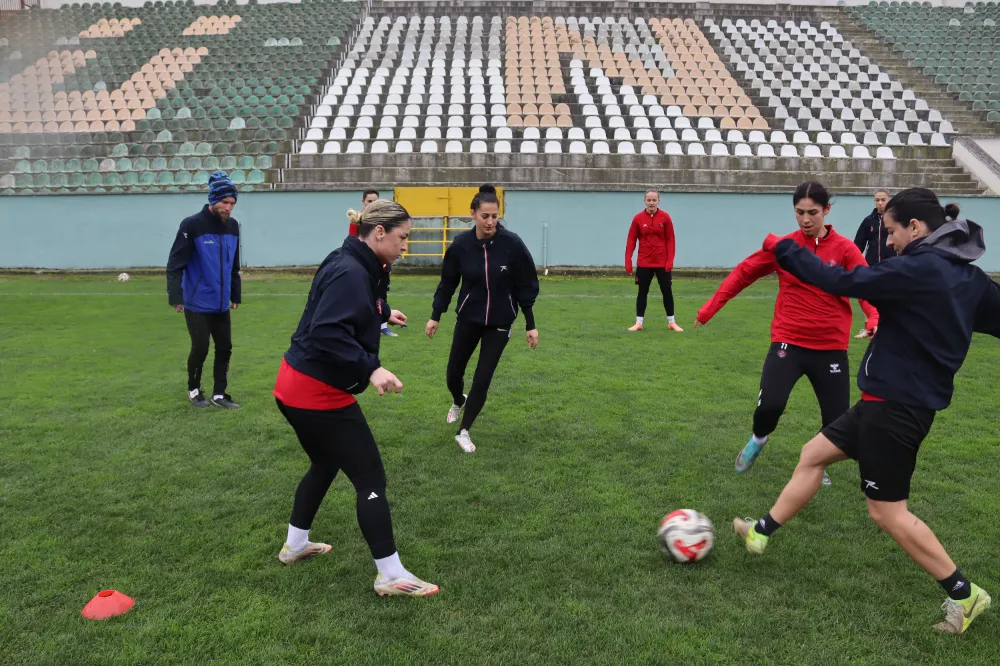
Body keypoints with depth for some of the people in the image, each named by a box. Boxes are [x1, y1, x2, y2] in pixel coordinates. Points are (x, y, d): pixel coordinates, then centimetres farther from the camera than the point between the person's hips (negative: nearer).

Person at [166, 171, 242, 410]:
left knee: (225, 347, 7)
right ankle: (194, 390, 23)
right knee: (200, 348, 0)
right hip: (197, 303, -5)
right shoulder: (192, 225, -14)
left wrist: (236, 295, 17)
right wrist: (175, 296, -20)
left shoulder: (233, 226, 5)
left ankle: (219, 394, 20)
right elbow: (175, 264, -14)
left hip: (221, 303, 6)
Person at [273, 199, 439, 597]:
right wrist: (371, 369, -36)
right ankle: (391, 576, 8)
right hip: (318, 393, -11)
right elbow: (328, 334, -32)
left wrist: (383, 314, 38)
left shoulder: (352, 266, 9)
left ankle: (295, 545, 43)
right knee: (371, 479, -2)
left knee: (325, 465, 28)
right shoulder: (351, 273, -22)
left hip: (301, 387, 11)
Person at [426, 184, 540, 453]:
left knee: (482, 379, -2)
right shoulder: (461, 244, -13)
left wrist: (530, 325, -7)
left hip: (500, 321, -1)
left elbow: (526, 287, -9)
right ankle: (459, 402, 47)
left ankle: (463, 432, 16)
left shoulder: (512, 243, -17)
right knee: (453, 373, 10)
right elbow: (447, 282, 1)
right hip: (468, 317, 2)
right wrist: (435, 316, 1)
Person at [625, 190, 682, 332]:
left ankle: (671, 322, 18)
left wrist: (670, 261, -8)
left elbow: (670, 240, -2)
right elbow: (631, 240, -1)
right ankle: (638, 323, 14)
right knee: (642, 292, 6)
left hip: (662, 262, 0)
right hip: (644, 263, 0)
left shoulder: (665, 217, -3)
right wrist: (628, 262, -7)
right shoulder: (638, 218, -2)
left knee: (667, 291, 5)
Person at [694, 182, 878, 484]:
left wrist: (874, 318, -31)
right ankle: (758, 440, 16)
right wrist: (710, 308, 6)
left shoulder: (845, 249, -3)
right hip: (788, 341, -1)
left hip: (831, 347, 1)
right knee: (770, 405, -21)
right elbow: (744, 273, 7)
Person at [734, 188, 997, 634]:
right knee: (814, 454, 16)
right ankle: (762, 533, 26)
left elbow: (841, 282, -19)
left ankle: (964, 594, 15)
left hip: (896, 404, -10)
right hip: (912, 397, 10)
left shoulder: (918, 268, -21)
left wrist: (783, 249, -11)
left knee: (887, 511, 2)